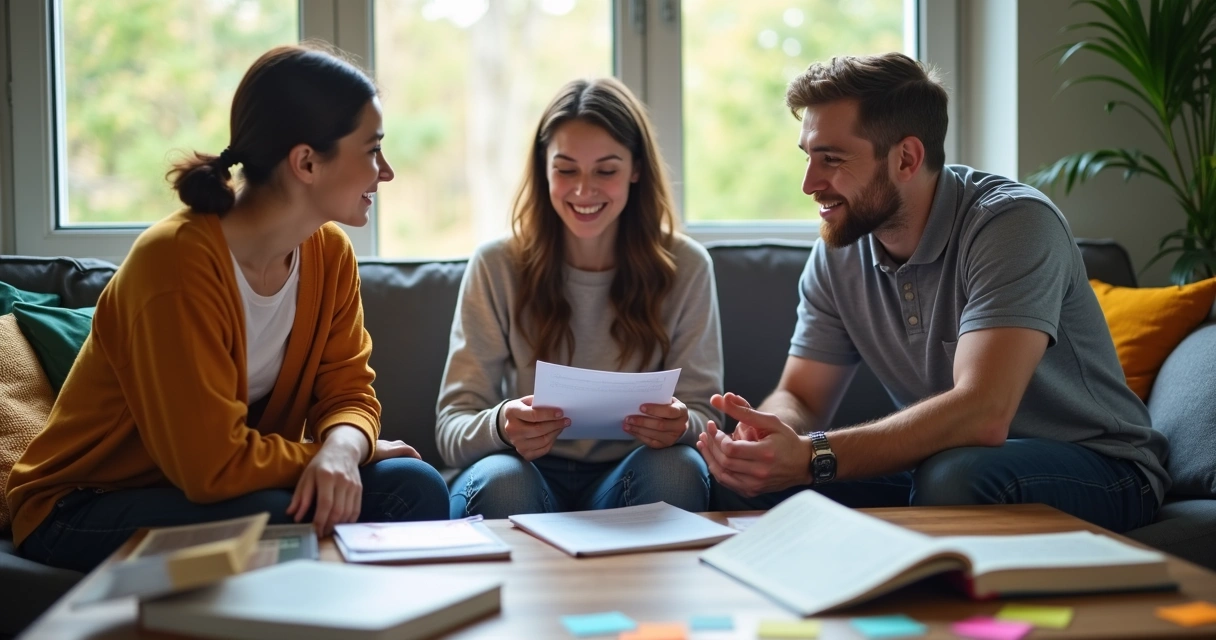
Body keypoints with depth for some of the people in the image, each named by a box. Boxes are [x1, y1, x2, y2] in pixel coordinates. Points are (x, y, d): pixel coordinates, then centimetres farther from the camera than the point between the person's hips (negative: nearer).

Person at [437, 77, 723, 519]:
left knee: (677, 467, -31)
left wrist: (680, 424, -26)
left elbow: (703, 415, 0)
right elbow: (451, 430, -7)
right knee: (500, 479, -34)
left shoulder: (685, 267, 1)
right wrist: (500, 427, -32)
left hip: (628, 481, 2)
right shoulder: (496, 267, -3)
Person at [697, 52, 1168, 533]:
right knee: (744, 481, -16)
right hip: (937, 466, 5)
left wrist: (812, 458, -41)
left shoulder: (1014, 223, -23)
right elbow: (799, 398, 0)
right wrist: (766, 433, -25)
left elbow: (982, 414, -35)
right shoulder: (839, 251, -1)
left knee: (953, 476, -38)